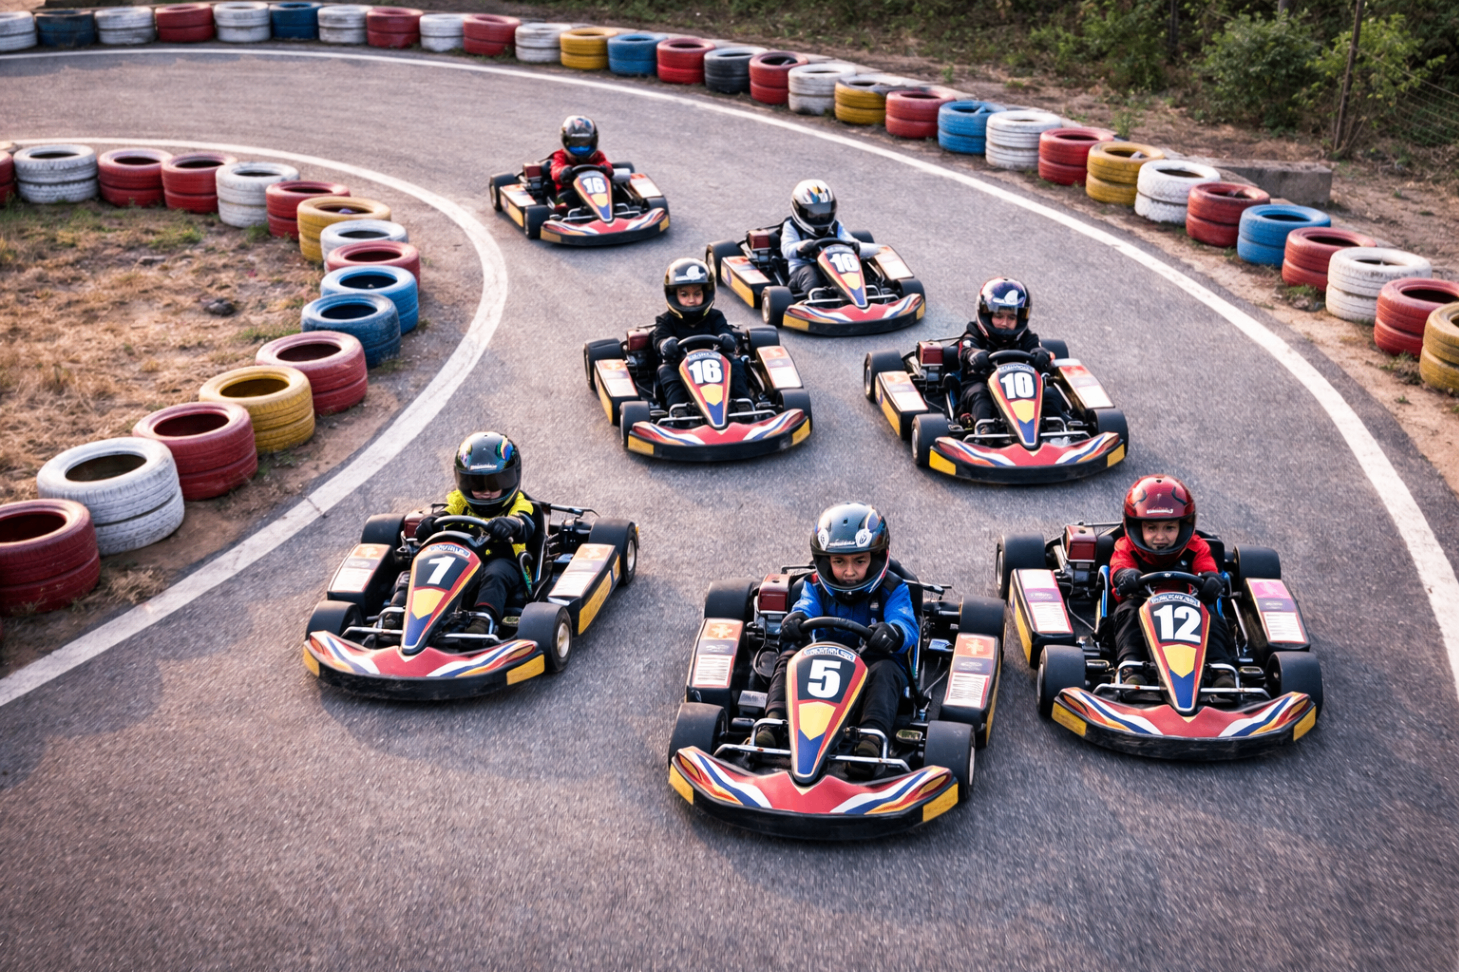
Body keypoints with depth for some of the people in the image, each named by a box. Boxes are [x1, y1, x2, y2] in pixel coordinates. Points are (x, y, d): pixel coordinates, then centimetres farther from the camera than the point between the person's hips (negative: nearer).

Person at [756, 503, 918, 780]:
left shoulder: (892, 590, -1)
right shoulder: (817, 587, 6)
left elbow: (907, 628, -18)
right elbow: (806, 607, -15)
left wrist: (892, 633, -45)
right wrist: (795, 619, -42)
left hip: (871, 667, -2)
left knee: (884, 669, -34)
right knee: (789, 657, -22)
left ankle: (872, 739, -51)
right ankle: (773, 723, -39)